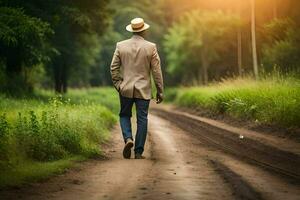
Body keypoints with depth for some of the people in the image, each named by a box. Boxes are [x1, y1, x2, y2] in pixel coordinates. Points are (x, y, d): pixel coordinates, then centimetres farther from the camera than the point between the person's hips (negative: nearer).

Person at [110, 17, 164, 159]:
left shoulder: (121, 46, -1)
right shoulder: (151, 47, -5)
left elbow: (114, 68, 0)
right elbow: (156, 71, -3)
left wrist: (118, 85, 8)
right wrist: (160, 91, 3)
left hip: (126, 89, 1)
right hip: (143, 90, -1)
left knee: (124, 115, 17)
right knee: (142, 120, 6)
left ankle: (128, 138, -8)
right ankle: (138, 152, 6)